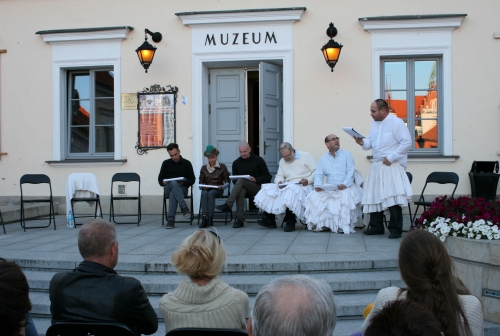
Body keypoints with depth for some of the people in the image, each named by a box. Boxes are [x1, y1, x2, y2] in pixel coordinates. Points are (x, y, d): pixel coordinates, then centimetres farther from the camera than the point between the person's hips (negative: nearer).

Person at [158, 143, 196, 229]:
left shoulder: (187, 163, 10)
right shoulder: (166, 163, 14)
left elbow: (192, 179, 8)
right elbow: (160, 178, 15)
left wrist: (184, 183, -13)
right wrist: (163, 182, -9)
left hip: (182, 189, -1)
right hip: (168, 188, 1)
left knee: (173, 193, -38)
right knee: (173, 183, -37)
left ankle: (170, 220, -43)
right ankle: (184, 207, -49)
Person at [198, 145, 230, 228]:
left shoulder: (222, 167, 10)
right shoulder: (204, 168, 17)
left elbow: (227, 182, 6)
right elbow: (200, 183, 15)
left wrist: (222, 186, -13)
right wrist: (202, 187, -8)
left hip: (217, 190, -2)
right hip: (206, 189, 2)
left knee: (211, 193, -37)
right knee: (204, 193, -35)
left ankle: (210, 218, -44)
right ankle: (204, 217, -46)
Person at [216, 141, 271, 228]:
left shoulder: (258, 160, 5)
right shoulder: (236, 163, 15)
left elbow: (267, 177, 2)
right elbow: (234, 179, 19)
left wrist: (255, 179, -16)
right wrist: (236, 181, -6)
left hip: (258, 187, -3)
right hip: (243, 187, 3)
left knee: (241, 180, -32)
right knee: (241, 191, -36)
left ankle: (228, 205, -42)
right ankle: (239, 219, -41)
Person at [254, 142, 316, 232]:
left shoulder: (306, 156, 1)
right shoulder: (282, 161, 20)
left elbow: (316, 172, -5)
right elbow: (279, 176, 15)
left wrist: (308, 180, -22)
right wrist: (279, 182, -8)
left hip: (303, 186, -6)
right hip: (287, 186, 6)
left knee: (290, 191, -38)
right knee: (268, 189, -15)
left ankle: (290, 223, -32)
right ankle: (269, 220, -13)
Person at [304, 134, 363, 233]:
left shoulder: (347, 155, 10)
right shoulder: (323, 159, 18)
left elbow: (351, 172, -2)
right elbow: (319, 175, 9)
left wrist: (344, 184, -20)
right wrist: (318, 185, -14)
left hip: (345, 187, -3)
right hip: (328, 189, 3)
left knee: (346, 197, -35)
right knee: (315, 197, -22)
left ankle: (344, 226, -21)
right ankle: (322, 224, -11)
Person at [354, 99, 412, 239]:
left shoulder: (396, 123, -10)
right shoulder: (375, 124, 14)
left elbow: (406, 142, -15)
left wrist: (391, 158, -17)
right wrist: (362, 142, -5)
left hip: (392, 167, -8)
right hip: (377, 166, 8)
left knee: (393, 199, -10)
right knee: (374, 198, 9)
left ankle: (395, 229, -1)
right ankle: (376, 226, 19)